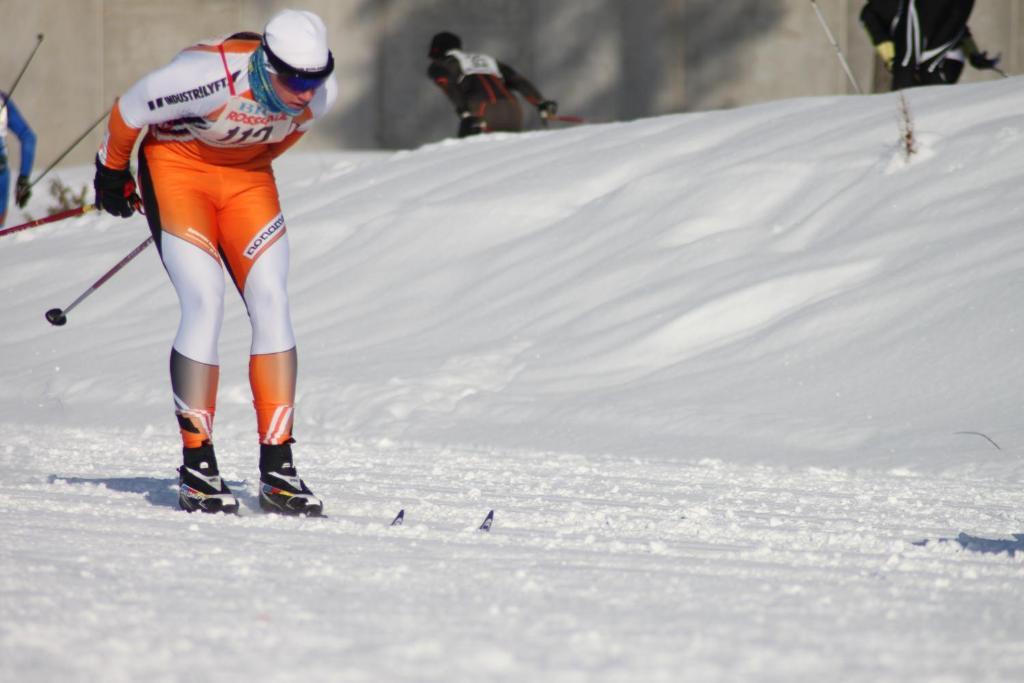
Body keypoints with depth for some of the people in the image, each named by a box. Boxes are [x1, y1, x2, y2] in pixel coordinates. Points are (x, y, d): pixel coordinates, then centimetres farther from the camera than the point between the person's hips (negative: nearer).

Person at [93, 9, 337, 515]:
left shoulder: (322, 94, -18)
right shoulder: (212, 75, -35)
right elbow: (128, 111, -17)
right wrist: (111, 175, -1)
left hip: (246, 176, 5)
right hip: (177, 165, -5)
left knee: (271, 304, -9)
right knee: (205, 306, -17)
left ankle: (277, 468, -7)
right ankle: (197, 468, -11)